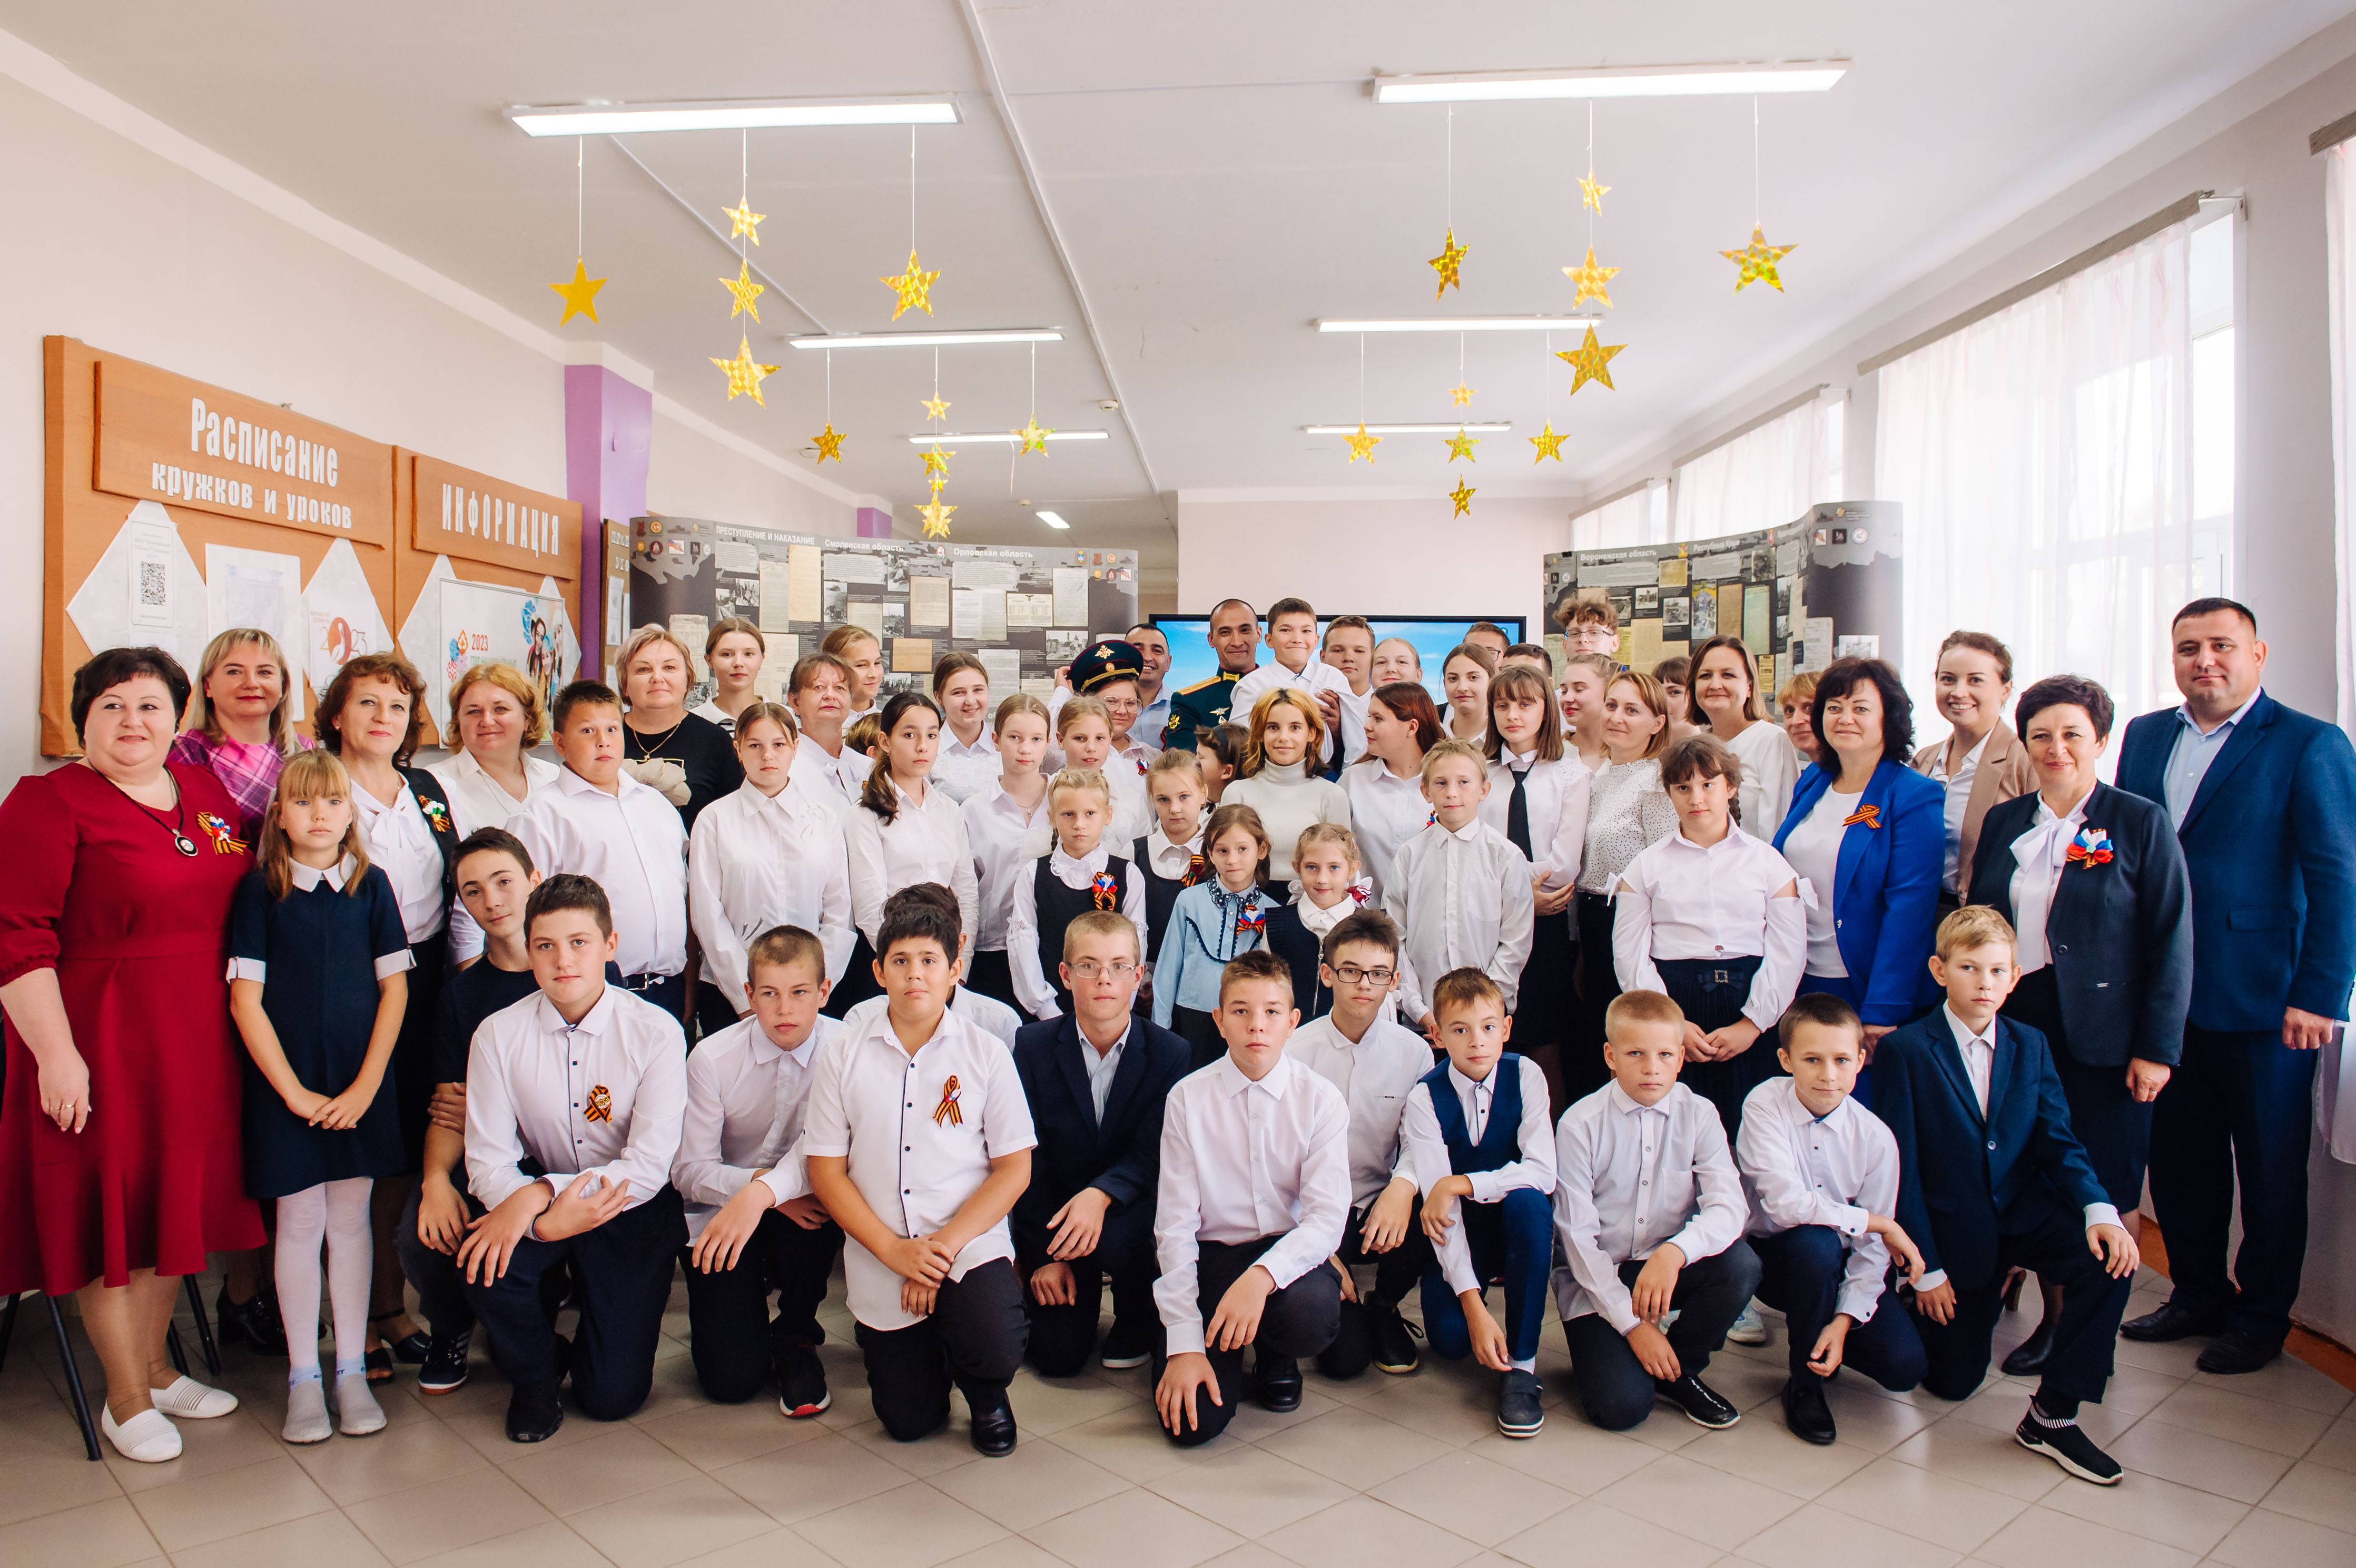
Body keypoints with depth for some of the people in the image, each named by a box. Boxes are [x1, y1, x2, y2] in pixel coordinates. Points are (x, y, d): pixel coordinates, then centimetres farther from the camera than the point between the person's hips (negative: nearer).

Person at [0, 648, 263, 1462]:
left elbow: (248, 899, 17)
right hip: (100, 1041, -6)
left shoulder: (209, 792, 8)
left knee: (176, 1198, 16)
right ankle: (126, 1399, 21)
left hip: (197, 1042, 6)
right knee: (111, 1208, 5)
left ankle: (154, 1365, 34)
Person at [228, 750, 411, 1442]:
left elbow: (394, 987, 2)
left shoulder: (370, 885, 2)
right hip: (285, 1083, -1)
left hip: (360, 1083, 1)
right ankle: (303, 1377, 16)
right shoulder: (260, 891, -2)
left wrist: (366, 1084, -6)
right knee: (299, 1222, 5)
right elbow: (245, 1000, -4)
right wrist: (293, 1091, -9)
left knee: (351, 1219, 8)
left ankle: (352, 1370, 17)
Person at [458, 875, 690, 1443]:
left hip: (634, 1211, -2)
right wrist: (546, 1219, -30)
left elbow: (649, 1167, -20)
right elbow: (487, 1162, -11)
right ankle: (535, 1373, 4)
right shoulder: (498, 1035, -9)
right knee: (484, 1261, -31)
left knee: (612, 1396, -7)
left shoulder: (656, 1032, -17)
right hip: (535, 1206, 2)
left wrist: (539, 1192, -31)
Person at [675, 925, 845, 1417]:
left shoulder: (844, 1050, -14)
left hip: (800, 1206, 0)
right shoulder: (712, 1057, -12)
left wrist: (762, 1192, -45)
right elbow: (688, 1169, -10)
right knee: (730, 1378, -14)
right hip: (719, 1213, 0)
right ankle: (744, 1308, 25)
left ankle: (795, 1338, -9)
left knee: (821, 1186, -35)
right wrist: (755, 1181, -29)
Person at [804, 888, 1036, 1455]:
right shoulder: (845, 1056, 0)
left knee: (996, 1349, -27)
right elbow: (826, 1171, -1)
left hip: (972, 1247, -1)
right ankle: (924, 1352, 40)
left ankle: (987, 1397, 10)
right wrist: (894, 1249, -12)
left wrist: (945, 1243, -15)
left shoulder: (986, 1054, -2)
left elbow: (1014, 1168, -3)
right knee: (909, 1421, 6)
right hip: (881, 1264, 2)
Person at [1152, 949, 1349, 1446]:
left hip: (1289, 1252, 1)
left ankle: (1276, 1359, 4)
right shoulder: (1188, 1098, -6)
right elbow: (1175, 1225, -7)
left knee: (1311, 1313, -35)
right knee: (1195, 1420, -19)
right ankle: (1223, 1347, 17)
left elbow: (1328, 1217, -14)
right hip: (1212, 1254, 0)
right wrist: (1184, 1343, -14)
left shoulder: (1322, 1100, -6)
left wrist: (1262, 1275, -33)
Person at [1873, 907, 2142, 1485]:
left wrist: (2099, 1211, -23)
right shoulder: (1905, 1051, -12)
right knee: (1955, 1382, 1)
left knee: (2108, 1258, -27)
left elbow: (2058, 1142, -3)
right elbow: (1902, 1169, -11)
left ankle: (2053, 1414, -15)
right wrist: (1926, 1268, -11)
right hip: (1952, 1230, -3)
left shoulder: (2030, 1046, 3)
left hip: (2025, 1214, 4)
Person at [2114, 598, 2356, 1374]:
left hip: (2262, 998, -5)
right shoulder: (2145, 736, 9)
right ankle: (2196, 1296, 31)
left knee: (2270, 1166, 9)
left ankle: (2260, 1318, 26)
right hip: (2163, 993, 5)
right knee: (2178, 1155, 14)